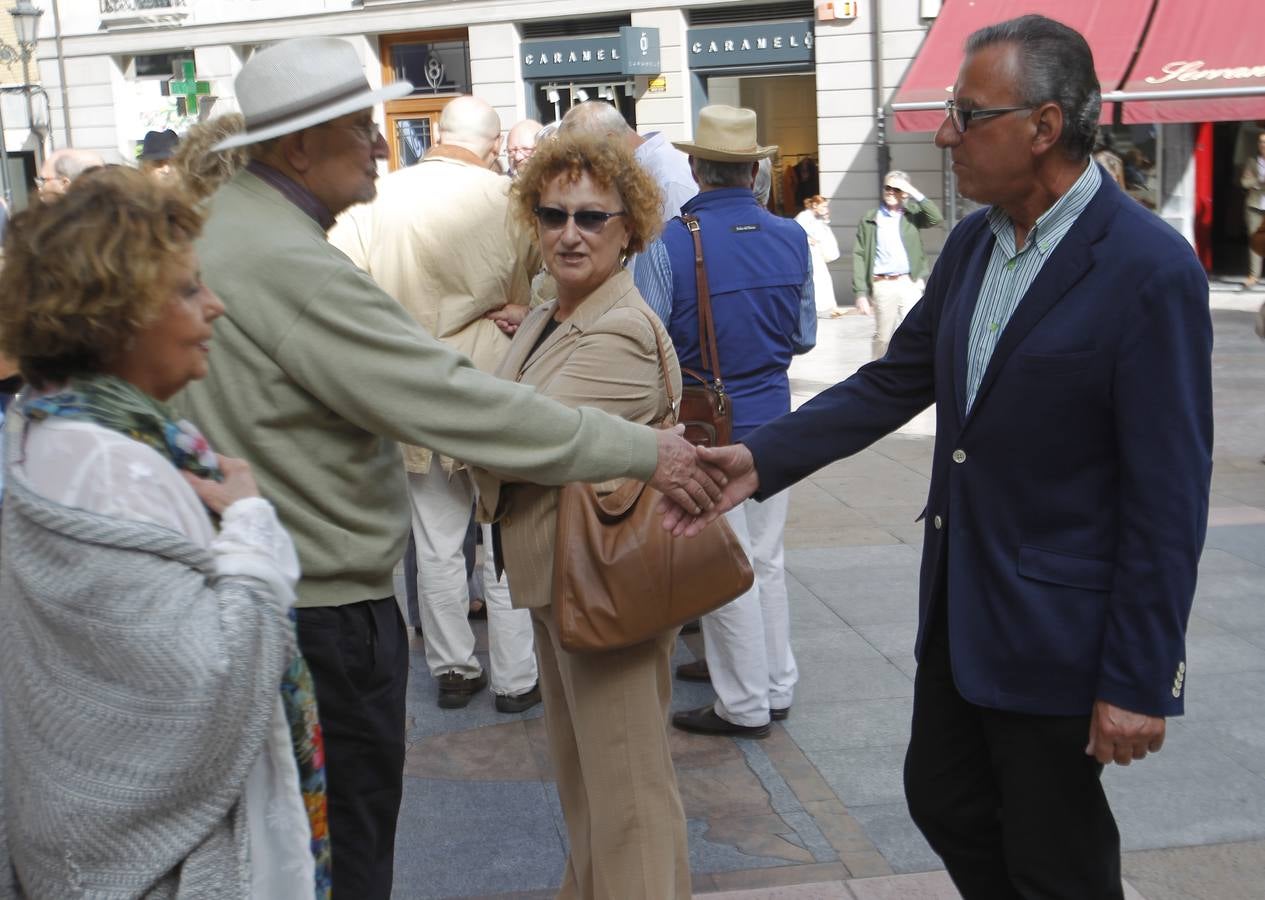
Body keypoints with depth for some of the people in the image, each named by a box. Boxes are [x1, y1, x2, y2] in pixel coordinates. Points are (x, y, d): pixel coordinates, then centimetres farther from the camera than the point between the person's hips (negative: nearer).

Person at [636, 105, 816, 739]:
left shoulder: (669, 244, -17)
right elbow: (804, 336, 7)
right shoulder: (791, 238, -2)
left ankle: (745, 705, 16)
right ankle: (776, 684, 30)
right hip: (772, 419, 5)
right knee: (766, 559, 18)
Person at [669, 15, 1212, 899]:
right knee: (942, 800, 22)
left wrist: (1140, 681, -17)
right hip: (960, 606, 7)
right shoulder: (973, 241, 3)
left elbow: (1168, 496, -19)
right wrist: (762, 458, -6)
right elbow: (895, 380, 7)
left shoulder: (1151, 271, -20)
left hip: (1057, 627, -7)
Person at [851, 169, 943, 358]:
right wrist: (861, 292, -6)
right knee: (882, 336, 9)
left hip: (910, 283, 0)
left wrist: (915, 193, -9)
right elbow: (859, 255, 0)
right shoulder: (870, 219, 4)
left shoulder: (912, 214, 8)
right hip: (882, 285, 0)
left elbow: (936, 218, -11)